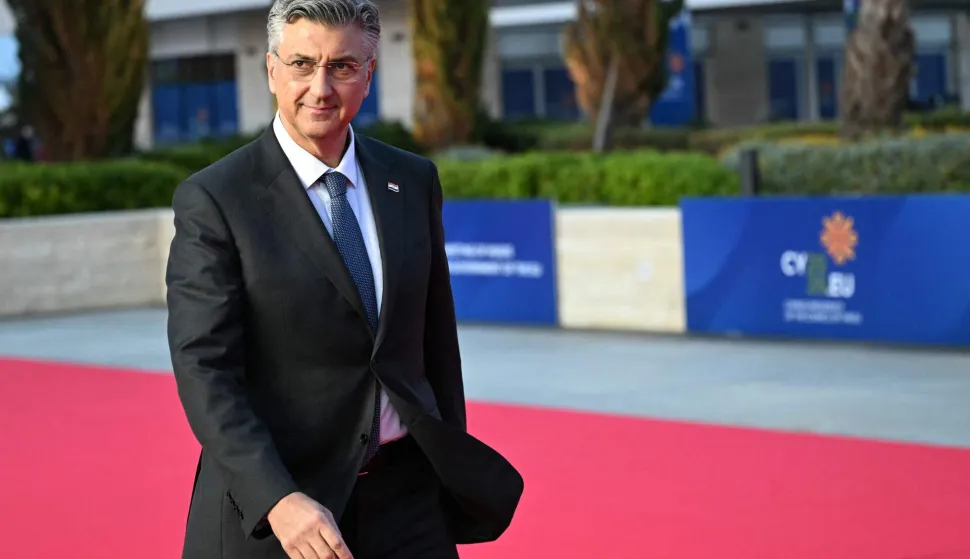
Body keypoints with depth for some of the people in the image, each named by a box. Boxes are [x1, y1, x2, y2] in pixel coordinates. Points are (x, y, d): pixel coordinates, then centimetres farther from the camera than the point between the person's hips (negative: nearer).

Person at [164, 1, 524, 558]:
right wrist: (278, 501, -25)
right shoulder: (214, 200, -9)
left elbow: (436, 340, 13)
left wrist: (454, 469, 13)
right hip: (268, 509, -4)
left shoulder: (414, 182, 6)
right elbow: (203, 370, -15)